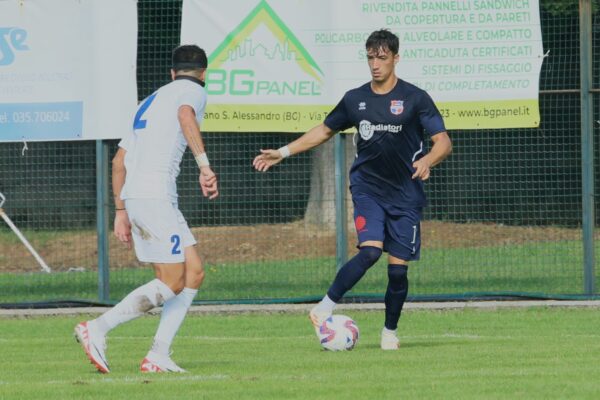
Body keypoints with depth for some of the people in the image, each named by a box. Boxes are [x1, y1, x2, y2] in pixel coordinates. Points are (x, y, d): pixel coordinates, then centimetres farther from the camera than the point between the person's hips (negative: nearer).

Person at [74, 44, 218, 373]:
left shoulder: (151, 101, 28)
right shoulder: (193, 91, 3)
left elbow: (119, 160, 27)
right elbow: (186, 115, -23)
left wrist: (121, 211, 29)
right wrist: (205, 165, -31)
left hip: (133, 197, 9)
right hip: (155, 195, -9)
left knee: (194, 272, 9)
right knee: (172, 284, -5)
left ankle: (159, 355, 1)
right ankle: (97, 330, -12)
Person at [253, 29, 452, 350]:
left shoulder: (415, 99, -5)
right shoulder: (355, 99, 5)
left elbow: (443, 142, -8)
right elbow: (324, 131, 20)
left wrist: (427, 161, -30)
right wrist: (282, 153, 16)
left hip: (405, 193, -1)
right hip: (367, 188, 1)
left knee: (398, 267, -1)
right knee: (370, 249, -22)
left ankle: (390, 332, 17)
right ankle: (325, 308, -15)